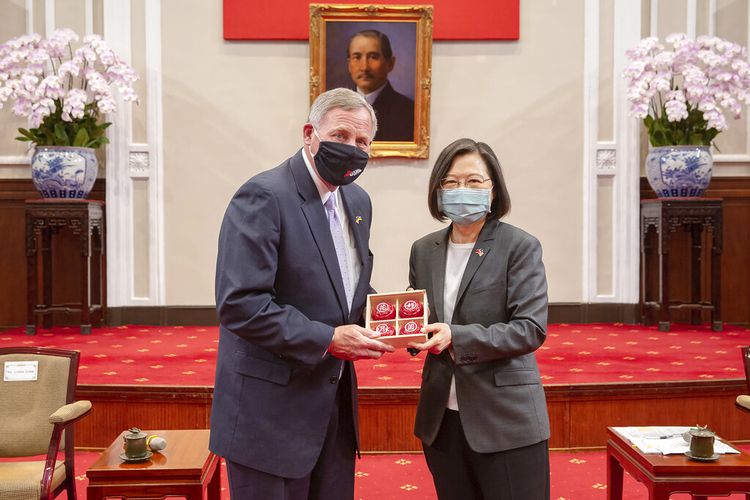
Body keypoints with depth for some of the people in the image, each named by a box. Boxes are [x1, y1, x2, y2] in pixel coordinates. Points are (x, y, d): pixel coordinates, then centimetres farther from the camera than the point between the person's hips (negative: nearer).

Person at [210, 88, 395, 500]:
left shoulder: (358, 202, 10)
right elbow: (239, 303, -22)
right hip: (270, 409, -8)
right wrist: (326, 339, -21)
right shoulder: (263, 197, -16)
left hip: (335, 400, 8)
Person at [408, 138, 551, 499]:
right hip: (441, 418, 5)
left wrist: (457, 338, -23)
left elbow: (531, 329, -13)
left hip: (505, 419, -4)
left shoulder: (520, 247, -6)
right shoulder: (424, 250, 9)